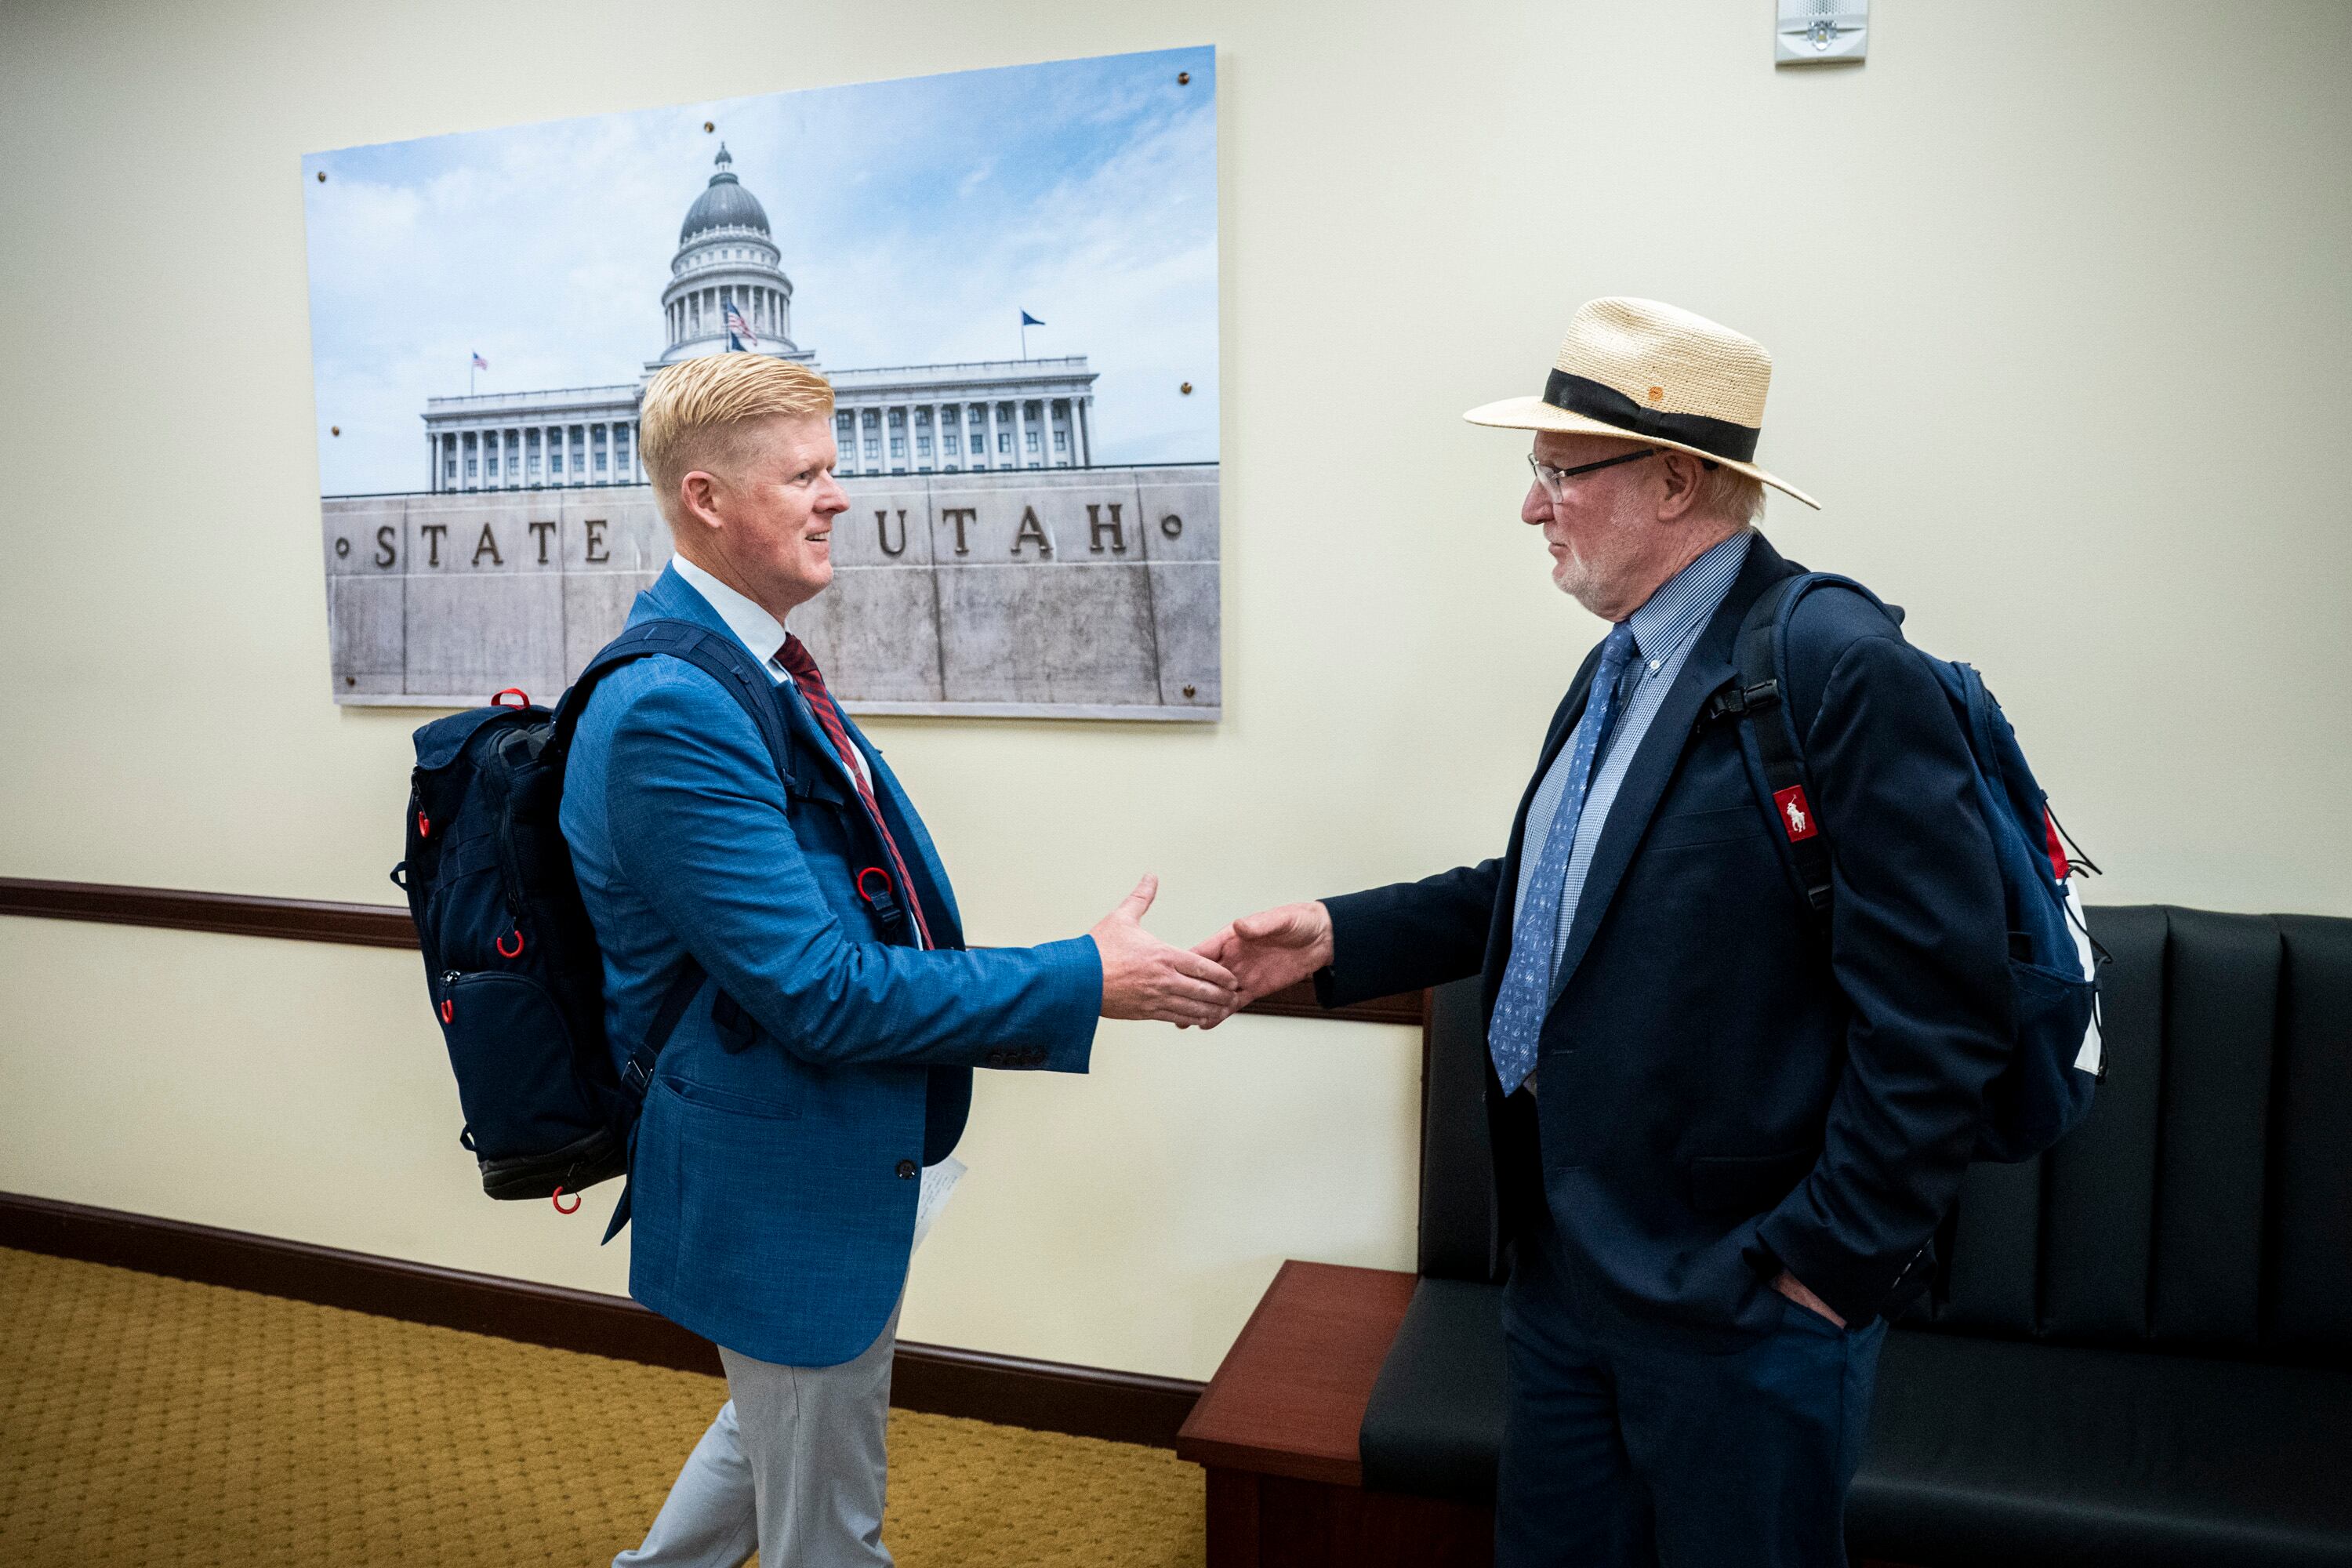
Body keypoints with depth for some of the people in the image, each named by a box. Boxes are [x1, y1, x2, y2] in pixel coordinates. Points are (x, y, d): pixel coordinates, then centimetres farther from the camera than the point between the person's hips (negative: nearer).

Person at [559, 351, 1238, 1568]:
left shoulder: (751, 660, 2)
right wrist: (1084, 981, -23)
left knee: (779, 1430, 31)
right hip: (782, 1179, -9)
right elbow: (818, 989, -28)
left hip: (820, 1140, 9)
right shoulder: (669, 710, -28)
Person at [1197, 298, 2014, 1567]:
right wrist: (1338, 937, 5)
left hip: (1733, 1291, -8)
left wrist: (1836, 1257, -17)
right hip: (1567, 1257, 8)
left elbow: (1937, 1004, -21)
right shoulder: (1626, 662, 8)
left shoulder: (1840, 670, -20)